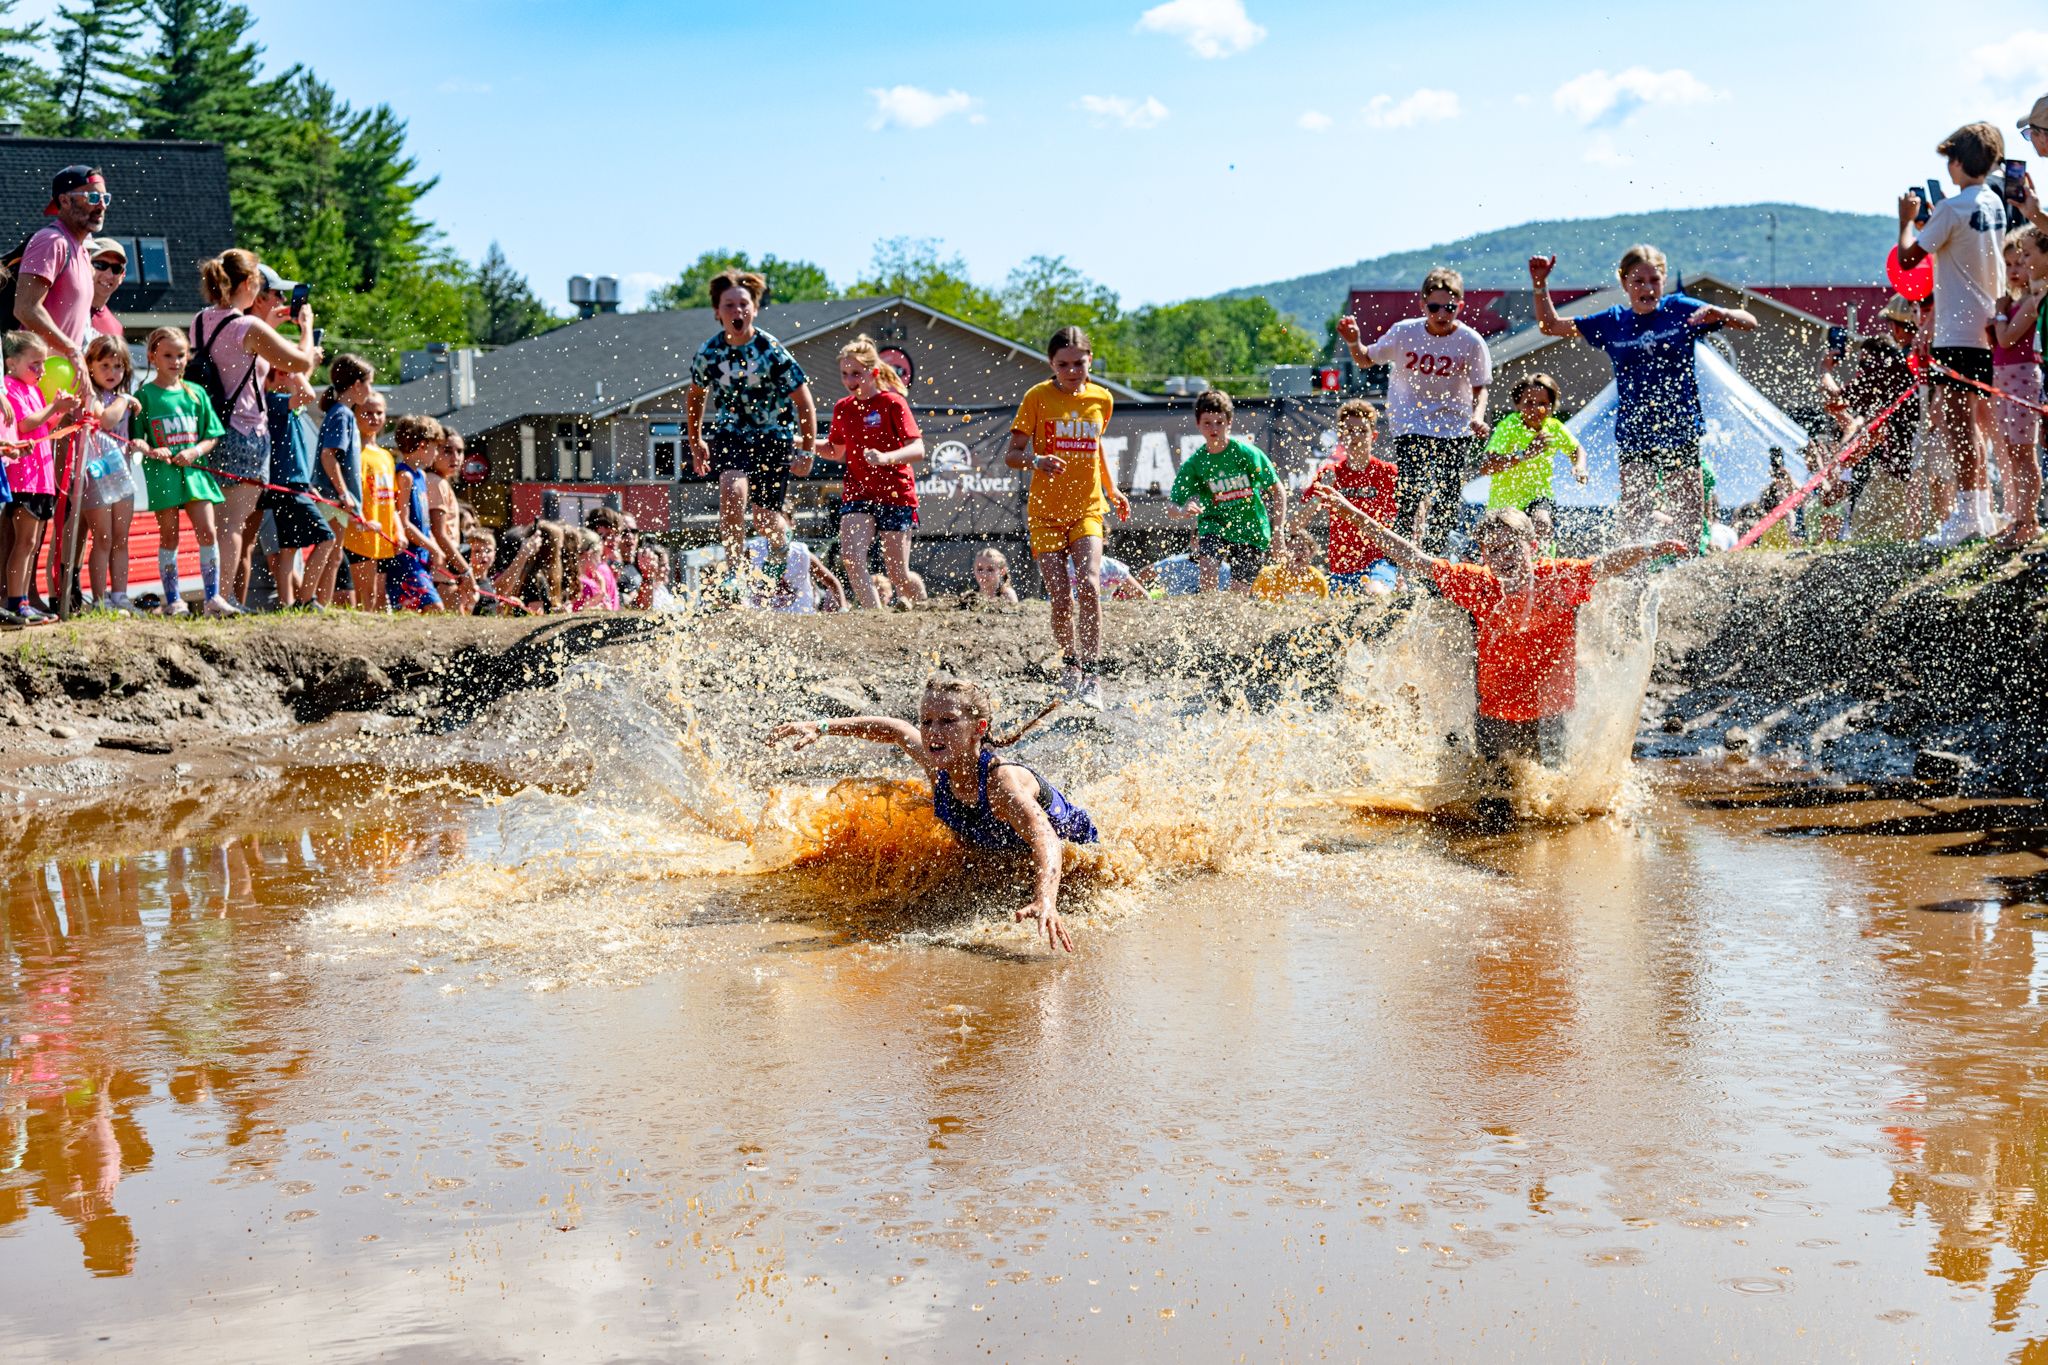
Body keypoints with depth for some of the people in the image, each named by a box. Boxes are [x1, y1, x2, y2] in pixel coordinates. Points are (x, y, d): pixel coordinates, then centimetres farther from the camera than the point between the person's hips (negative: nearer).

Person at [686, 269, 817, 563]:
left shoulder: (772, 351, -16)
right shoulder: (708, 352, -7)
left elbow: (804, 402, -10)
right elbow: (695, 395, 14)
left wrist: (807, 451, -12)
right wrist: (696, 442, 17)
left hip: (774, 436, -1)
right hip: (730, 434, 1)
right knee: (732, 489, -27)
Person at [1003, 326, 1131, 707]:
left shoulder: (1102, 399, 6)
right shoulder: (1038, 397, -4)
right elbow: (1011, 454, -3)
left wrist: (1112, 491, 14)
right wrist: (1035, 461, -24)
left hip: (1087, 508, 1)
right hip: (1046, 511, -1)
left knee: (1089, 584, -19)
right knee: (1061, 596, -5)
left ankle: (1091, 673, -15)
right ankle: (1069, 661, 22)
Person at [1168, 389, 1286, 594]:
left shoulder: (1247, 452, -10)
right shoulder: (1194, 464, -6)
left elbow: (1278, 490, -4)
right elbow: (1173, 505, -8)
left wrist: (1278, 529, -12)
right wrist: (1183, 510, -32)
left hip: (1251, 530, -1)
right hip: (1214, 523, 1)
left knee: (1241, 592, -1)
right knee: (1208, 566, -28)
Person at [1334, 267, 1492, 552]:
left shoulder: (1471, 342, -10)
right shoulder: (1404, 332, -8)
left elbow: (1479, 388, 1)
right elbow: (1367, 359, 7)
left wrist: (1478, 416, -18)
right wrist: (1353, 343, -14)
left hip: (1455, 429, 1)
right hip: (1411, 425, -1)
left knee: (1447, 500, 3)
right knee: (1411, 491, -16)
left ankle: (1434, 558, 20)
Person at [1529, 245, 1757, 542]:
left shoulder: (1680, 310, -1)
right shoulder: (1612, 322, 5)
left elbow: (1750, 324, -2)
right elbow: (1550, 326, 14)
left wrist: (1721, 314, -23)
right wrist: (1540, 285, 0)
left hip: (1681, 431, -1)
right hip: (1633, 436, 1)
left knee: (1688, 524, 2)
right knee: (1633, 527, -8)